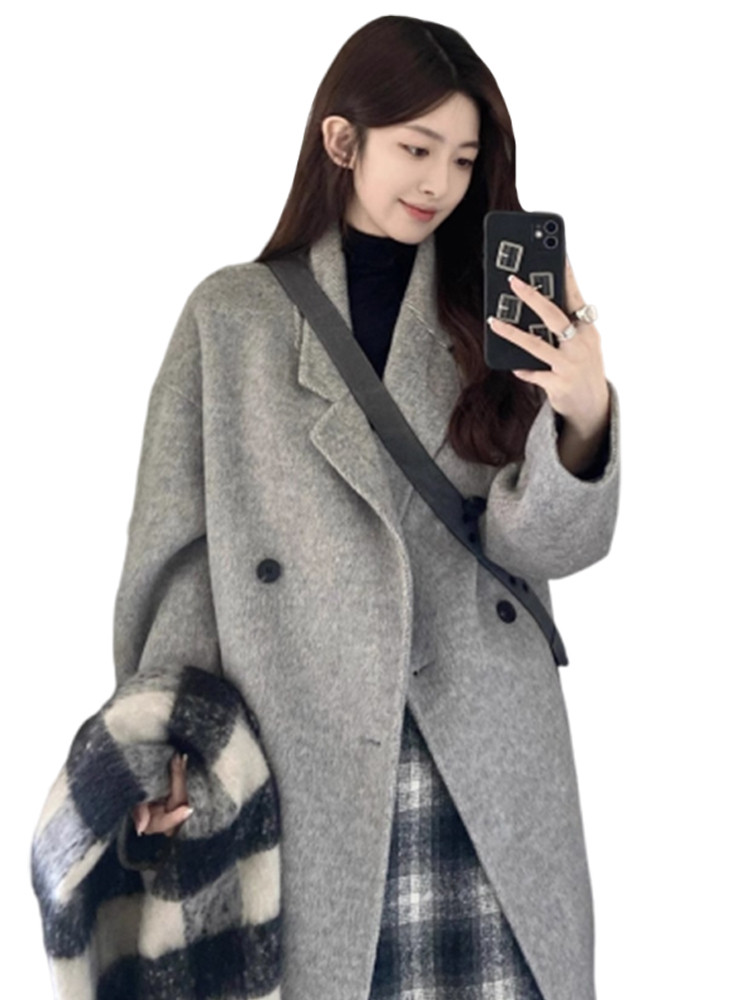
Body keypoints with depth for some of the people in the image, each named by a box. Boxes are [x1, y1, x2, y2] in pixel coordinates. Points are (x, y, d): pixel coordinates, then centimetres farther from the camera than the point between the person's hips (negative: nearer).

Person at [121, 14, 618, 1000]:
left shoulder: (501, 317, 7)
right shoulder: (229, 316, 4)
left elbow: (542, 542, -3)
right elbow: (179, 546, 3)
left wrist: (585, 416, -22)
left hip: (491, 775, 1)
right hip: (301, 764, -1)